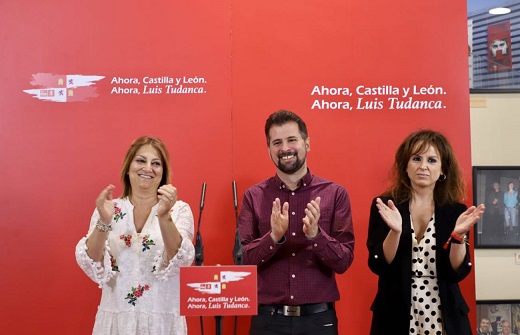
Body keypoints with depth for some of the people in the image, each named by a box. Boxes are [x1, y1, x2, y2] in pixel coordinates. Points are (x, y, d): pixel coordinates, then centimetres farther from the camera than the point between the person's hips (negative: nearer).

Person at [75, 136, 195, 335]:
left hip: (162, 318, -1)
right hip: (116, 317, 1)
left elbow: (180, 261, -18)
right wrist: (103, 222, -23)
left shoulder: (179, 210, -4)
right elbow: (92, 265, -8)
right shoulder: (109, 209, 1)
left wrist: (164, 217, -31)